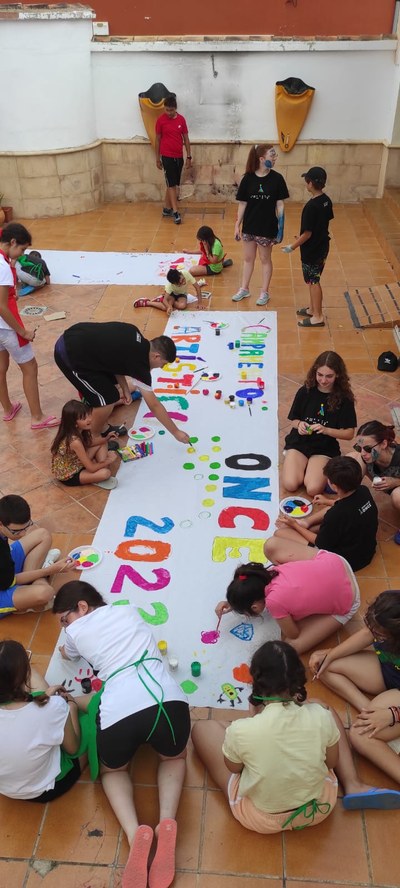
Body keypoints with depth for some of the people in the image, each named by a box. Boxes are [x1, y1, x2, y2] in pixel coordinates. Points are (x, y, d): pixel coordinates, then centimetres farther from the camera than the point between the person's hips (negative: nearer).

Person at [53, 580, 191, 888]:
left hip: (120, 712, -1)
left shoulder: (76, 631, 20)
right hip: (169, 701, 2)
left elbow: (66, 654, 45)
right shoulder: (129, 609, 27)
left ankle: (135, 833, 3)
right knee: (174, 758, 35)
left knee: (113, 770, 33)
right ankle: (167, 822, 4)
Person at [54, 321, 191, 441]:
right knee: (107, 399, -4)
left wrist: (125, 388, 16)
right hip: (69, 354, -10)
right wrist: (176, 432, 2)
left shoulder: (134, 334, 6)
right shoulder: (139, 364, -13)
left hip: (70, 338, 10)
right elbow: (154, 406, -7)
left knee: (110, 380, 21)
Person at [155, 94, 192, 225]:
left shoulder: (181, 119, 3)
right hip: (167, 157, -4)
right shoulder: (160, 120, -5)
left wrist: (188, 156, 6)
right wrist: (157, 158, 1)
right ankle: (175, 212, -7)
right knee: (171, 184, -7)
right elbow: (157, 140, 1)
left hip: (179, 157, 4)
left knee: (173, 184, 11)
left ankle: (167, 208, 23)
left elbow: (186, 138, 8)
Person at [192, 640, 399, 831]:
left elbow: (233, 767, -8)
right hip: (319, 809, 2)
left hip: (259, 818, -2)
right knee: (322, 708, 17)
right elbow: (332, 762, -3)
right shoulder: (321, 715, -25)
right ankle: (353, 785, 16)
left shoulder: (240, 730, -31)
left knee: (202, 727, 14)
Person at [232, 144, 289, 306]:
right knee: (248, 258, 16)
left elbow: (280, 204, -5)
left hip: (267, 226, -2)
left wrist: (281, 226, -10)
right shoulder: (248, 178, -7)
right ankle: (244, 289, 31)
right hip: (249, 226, 2)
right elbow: (242, 203, -1)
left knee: (265, 259, 11)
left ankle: (264, 292, 24)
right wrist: (237, 225, -1)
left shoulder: (276, 178, -9)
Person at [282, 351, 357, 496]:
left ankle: (311, 467, 8)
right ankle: (302, 464, 10)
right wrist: (299, 424, -17)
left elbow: (349, 433, -6)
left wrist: (325, 430, -22)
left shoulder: (344, 398, -7)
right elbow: (294, 420, 7)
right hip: (299, 442, 1)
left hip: (325, 448, -1)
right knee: (290, 485, -20)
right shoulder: (305, 391, -3)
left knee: (313, 489, -23)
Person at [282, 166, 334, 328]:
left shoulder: (311, 206, -27)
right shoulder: (326, 201, -1)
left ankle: (317, 317, 13)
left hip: (312, 251, -8)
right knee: (312, 280, 22)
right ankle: (312, 309, 36)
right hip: (322, 246, 8)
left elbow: (307, 233, -24)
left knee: (313, 282, 3)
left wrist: (292, 247, -11)